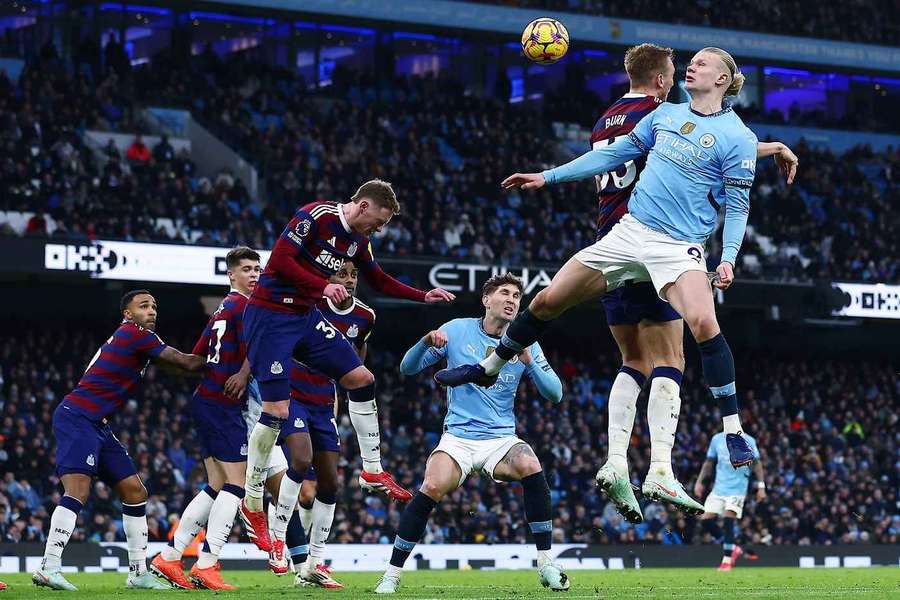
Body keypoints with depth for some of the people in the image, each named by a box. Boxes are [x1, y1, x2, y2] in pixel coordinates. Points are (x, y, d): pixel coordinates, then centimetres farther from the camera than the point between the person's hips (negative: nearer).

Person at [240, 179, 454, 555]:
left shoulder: (358, 240, 8)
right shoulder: (315, 216, -17)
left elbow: (378, 281, 23)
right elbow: (281, 260, -24)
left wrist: (424, 297, 16)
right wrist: (323, 287, -29)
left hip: (306, 318, 8)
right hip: (270, 316, -8)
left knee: (361, 378, 2)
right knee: (276, 411, -12)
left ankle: (372, 471, 14)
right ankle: (252, 504, 1)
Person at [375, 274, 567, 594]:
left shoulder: (525, 343, 5)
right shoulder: (457, 330, 2)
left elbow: (555, 393, -1)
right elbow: (407, 367, 4)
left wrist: (529, 362, -18)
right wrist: (426, 342, -17)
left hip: (502, 438, 1)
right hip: (458, 436, -1)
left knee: (531, 468, -30)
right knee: (432, 487, -28)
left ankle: (546, 563, -18)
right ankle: (392, 574, -15)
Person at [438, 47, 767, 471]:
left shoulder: (738, 137, -4)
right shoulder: (666, 114, 11)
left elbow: (738, 206, -3)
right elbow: (616, 153, 17)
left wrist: (728, 258, -17)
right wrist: (549, 177, 16)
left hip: (679, 245, -5)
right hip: (629, 231, 6)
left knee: (703, 323, -31)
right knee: (548, 301, 6)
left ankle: (733, 432, -20)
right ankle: (487, 370, 29)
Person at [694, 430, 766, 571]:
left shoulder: (748, 441, -2)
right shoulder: (716, 439, 9)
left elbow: (757, 464, 0)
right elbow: (709, 463, 16)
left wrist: (761, 486, -7)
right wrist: (699, 481, 8)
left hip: (737, 489, -5)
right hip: (719, 489, 5)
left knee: (728, 521, -16)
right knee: (706, 520, -4)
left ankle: (727, 560, -8)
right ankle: (732, 549, 14)